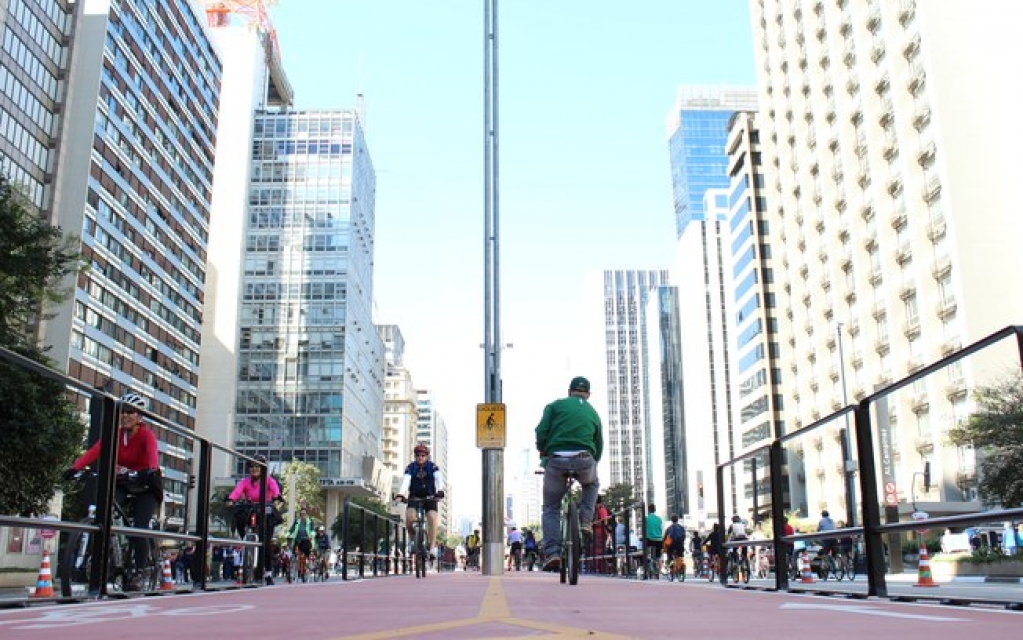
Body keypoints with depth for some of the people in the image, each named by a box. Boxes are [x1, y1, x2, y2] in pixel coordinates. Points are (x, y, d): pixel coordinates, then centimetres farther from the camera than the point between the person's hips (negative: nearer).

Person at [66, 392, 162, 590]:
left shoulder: (146, 434, -19)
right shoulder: (115, 433, -8)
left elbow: (153, 454, -38)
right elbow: (94, 451, -23)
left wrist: (151, 470, -60)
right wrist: (75, 468, -39)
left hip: (145, 486, -3)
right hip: (122, 483, 4)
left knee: (139, 527, -13)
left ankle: (140, 573, -2)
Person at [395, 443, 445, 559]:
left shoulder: (432, 466, -11)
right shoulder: (411, 467, -10)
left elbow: (439, 479, -27)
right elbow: (405, 481, -25)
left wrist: (440, 492, -47)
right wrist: (400, 495, -42)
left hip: (430, 497, -1)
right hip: (414, 497, 1)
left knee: (432, 518, -23)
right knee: (409, 517, -24)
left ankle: (432, 547, -16)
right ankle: (412, 538, 3)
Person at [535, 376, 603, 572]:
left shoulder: (555, 405, 12)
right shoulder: (593, 413, 22)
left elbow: (541, 432, 0)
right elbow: (599, 447, 25)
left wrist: (542, 452, 16)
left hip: (556, 461, -1)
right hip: (584, 461, 2)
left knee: (551, 508, 14)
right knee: (592, 484, 36)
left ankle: (552, 553, 1)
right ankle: (585, 521, 17)